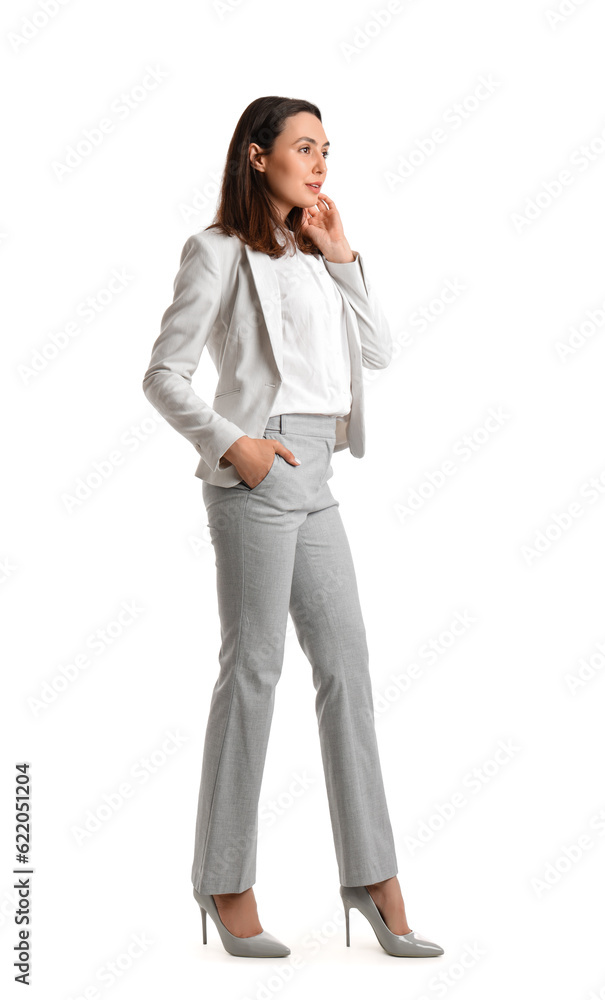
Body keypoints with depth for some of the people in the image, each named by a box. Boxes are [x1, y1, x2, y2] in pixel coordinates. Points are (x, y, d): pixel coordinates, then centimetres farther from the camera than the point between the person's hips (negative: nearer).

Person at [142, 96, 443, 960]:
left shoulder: (313, 255, 20)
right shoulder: (220, 251, -1)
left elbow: (379, 352, 14)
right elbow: (164, 375, -4)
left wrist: (342, 257, 8)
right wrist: (229, 441, -18)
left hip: (314, 482, 7)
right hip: (258, 477, -7)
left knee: (347, 666, 5)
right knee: (254, 669, -4)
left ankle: (375, 879, 11)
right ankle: (227, 885, 8)